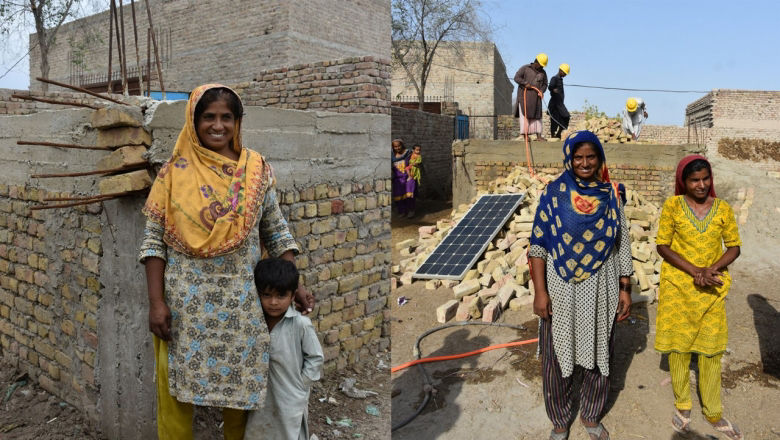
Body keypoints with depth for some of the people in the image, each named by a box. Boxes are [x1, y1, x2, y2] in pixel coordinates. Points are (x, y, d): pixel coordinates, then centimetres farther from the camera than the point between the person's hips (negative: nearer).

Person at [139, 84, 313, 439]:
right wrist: (156, 301, -8)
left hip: (242, 303, 1)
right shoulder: (174, 171, -2)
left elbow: (277, 233, 5)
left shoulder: (257, 170, 1)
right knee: (177, 387, 9)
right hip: (185, 301, -1)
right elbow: (153, 240, -2)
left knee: (240, 384, 12)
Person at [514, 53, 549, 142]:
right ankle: (525, 135, -10)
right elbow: (516, 77, -5)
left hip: (536, 97, 4)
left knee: (537, 115, 0)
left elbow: (545, 84, 18)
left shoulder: (543, 72, 14)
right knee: (525, 114, -8)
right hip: (524, 95, -4)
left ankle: (538, 135, -1)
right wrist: (525, 83, -18)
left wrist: (542, 91, -4)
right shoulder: (525, 68, 1)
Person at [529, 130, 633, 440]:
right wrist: (540, 291, -10)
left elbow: (623, 245, 6)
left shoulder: (612, 195, 2)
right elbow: (538, 245, -5)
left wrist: (625, 289, 3)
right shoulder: (554, 194, -5)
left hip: (601, 292, 2)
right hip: (562, 291, -2)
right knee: (557, 359, 8)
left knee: (599, 356, 13)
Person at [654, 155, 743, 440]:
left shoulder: (723, 208, 1)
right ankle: (682, 405, 24)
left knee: (711, 349, 8)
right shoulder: (673, 205, -5)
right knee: (678, 344, 7)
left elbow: (734, 247, 4)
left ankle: (713, 413, 23)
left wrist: (712, 270, -14)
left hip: (712, 290, 2)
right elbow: (662, 245, -7)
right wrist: (694, 271, -17)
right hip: (678, 287, -1)